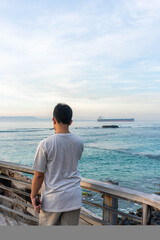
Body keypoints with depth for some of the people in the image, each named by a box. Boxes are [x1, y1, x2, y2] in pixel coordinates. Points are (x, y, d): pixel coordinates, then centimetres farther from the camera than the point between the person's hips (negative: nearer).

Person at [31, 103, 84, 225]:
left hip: (52, 199, -3)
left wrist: (33, 196, 4)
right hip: (74, 198, 3)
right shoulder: (79, 142, -4)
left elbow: (39, 175, -11)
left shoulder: (45, 144, -16)